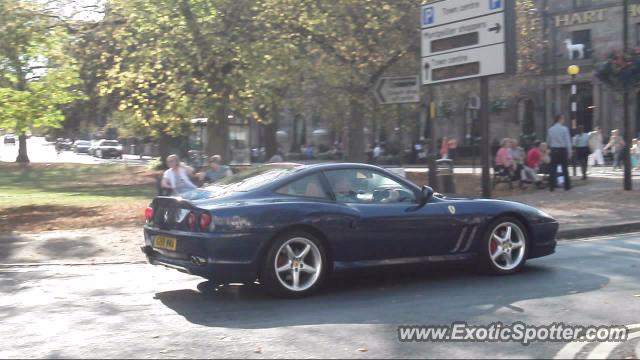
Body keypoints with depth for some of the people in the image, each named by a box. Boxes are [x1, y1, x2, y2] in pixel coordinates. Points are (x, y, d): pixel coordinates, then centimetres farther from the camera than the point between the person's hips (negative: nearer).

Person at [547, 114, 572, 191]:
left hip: (554, 150, 3)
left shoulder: (550, 129, 5)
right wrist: (569, 151, -6)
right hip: (563, 150, -3)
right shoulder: (564, 129, -7)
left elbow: (548, 141, 11)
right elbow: (568, 141, -9)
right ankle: (567, 186, 10)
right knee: (565, 168, 6)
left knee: (553, 168, 3)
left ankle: (552, 186, -2)